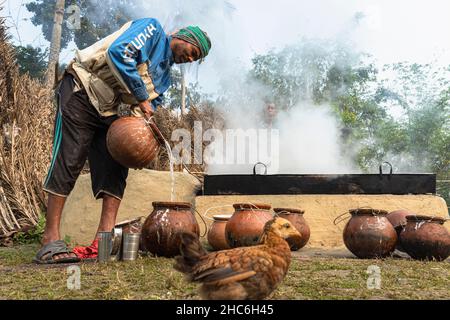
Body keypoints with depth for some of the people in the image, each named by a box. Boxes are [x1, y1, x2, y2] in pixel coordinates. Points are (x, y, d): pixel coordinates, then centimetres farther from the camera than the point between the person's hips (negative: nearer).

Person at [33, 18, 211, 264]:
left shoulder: (164, 77, 18)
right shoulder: (152, 29, -5)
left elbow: (150, 106, 14)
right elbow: (118, 52, -21)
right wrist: (142, 97, -17)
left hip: (107, 112, 9)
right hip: (80, 93, -9)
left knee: (114, 168, -2)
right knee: (68, 163, -13)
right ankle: (50, 242, -12)